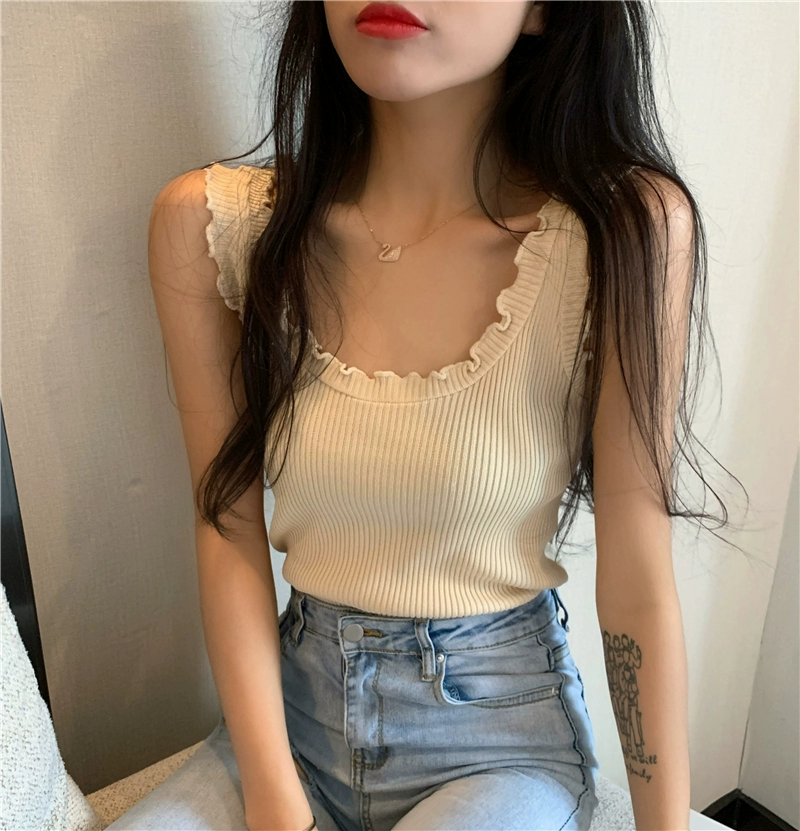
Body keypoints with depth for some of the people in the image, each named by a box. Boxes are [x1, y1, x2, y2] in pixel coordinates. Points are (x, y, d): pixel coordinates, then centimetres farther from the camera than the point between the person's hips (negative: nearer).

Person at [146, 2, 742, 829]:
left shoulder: (630, 229, -17)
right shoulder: (211, 224, -10)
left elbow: (637, 585, -12)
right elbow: (229, 531, -7)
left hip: (501, 730, -1)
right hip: (289, 705, 2)